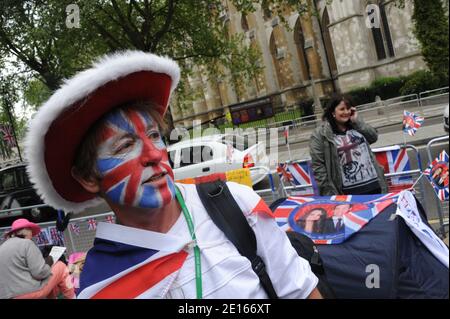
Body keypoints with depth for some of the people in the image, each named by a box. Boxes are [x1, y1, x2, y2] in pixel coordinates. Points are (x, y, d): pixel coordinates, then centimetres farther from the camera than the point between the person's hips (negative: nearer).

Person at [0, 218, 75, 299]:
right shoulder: (26, 244, -9)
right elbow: (40, 272, -17)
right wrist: (48, 263, 3)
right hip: (30, 293, -8)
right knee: (60, 266, 10)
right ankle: (72, 297, 16)